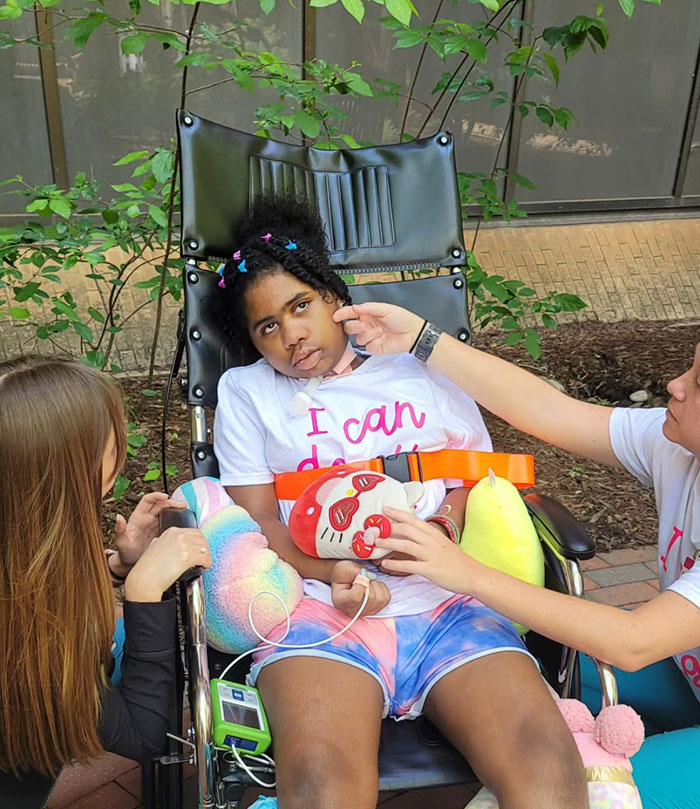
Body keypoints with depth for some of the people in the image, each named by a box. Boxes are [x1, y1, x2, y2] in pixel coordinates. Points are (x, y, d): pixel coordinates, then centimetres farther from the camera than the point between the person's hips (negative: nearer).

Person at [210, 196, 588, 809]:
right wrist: (333, 572, -12)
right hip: (320, 607, -1)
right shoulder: (245, 391, 18)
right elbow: (258, 520, 8)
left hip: (447, 603, 2)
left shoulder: (420, 367, 21)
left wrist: (445, 530, -5)